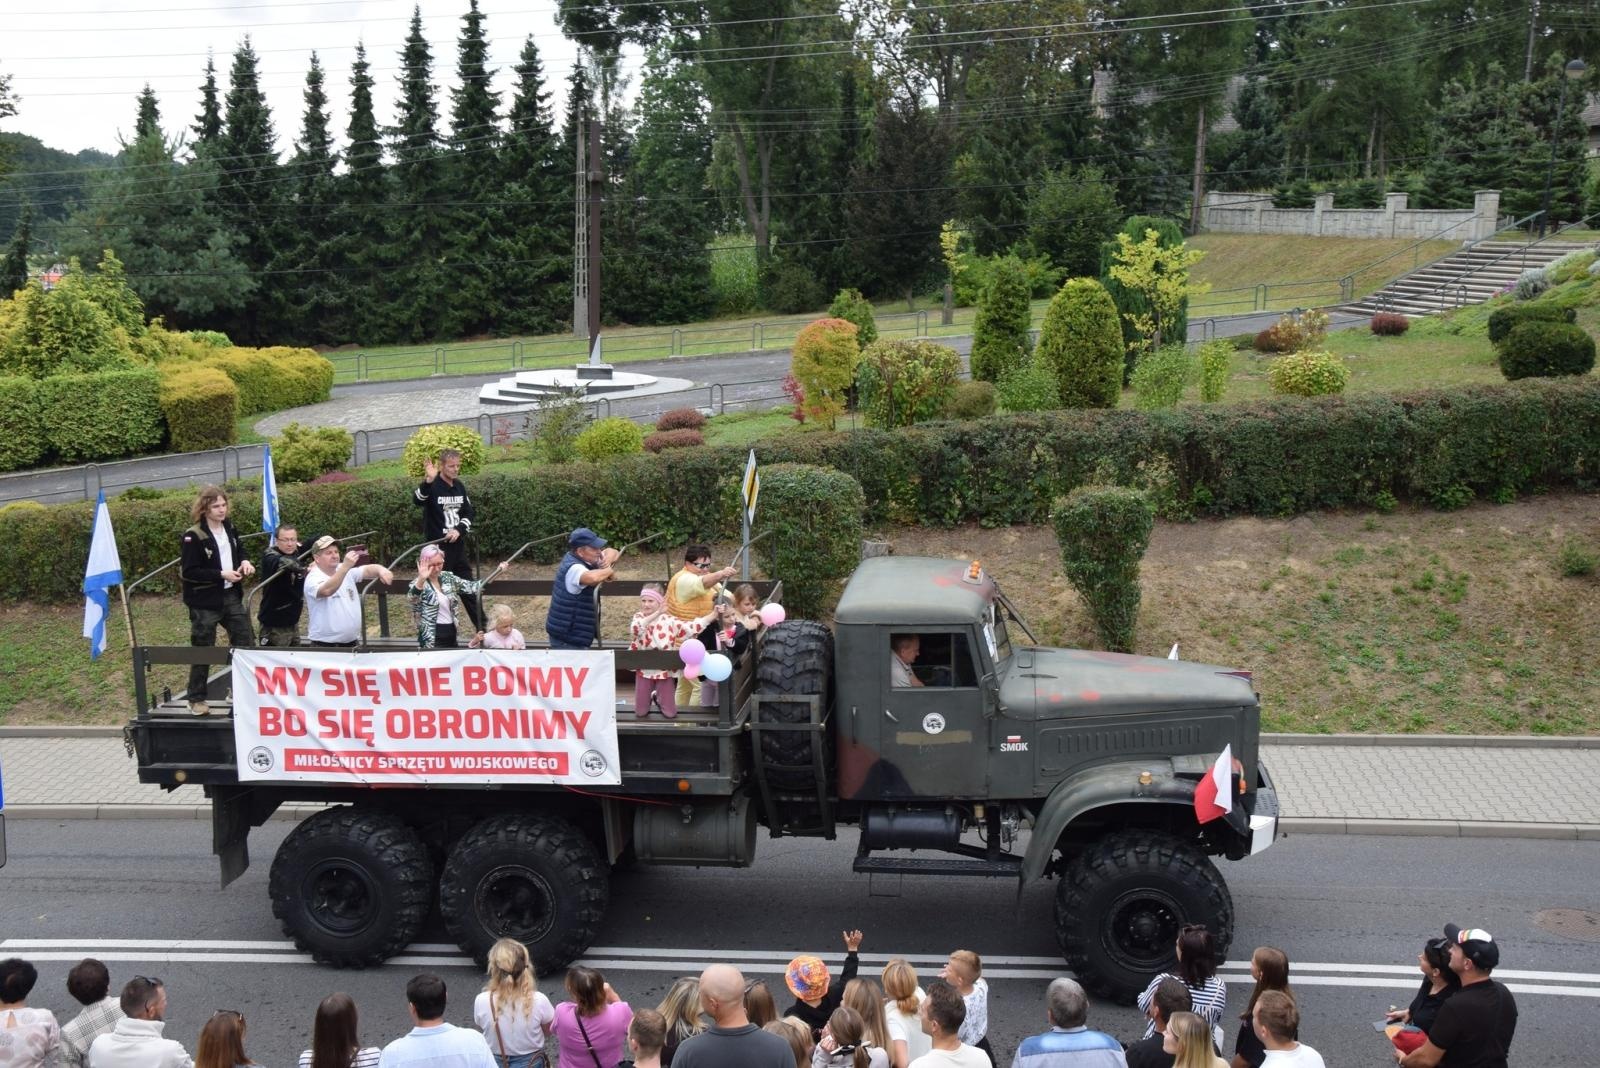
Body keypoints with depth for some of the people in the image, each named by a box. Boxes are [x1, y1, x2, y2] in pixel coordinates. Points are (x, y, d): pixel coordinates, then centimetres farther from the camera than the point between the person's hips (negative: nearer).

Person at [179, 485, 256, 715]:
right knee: (202, 651, 4)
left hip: (231, 596, 6)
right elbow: (188, 572, -18)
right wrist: (221, 575, -21)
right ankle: (196, 699, 17)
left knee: (245, 642, 6)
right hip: (205, 601, -6)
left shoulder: (229, 529, 6)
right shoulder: (193, 536, -15)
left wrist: (244, 562, 1)